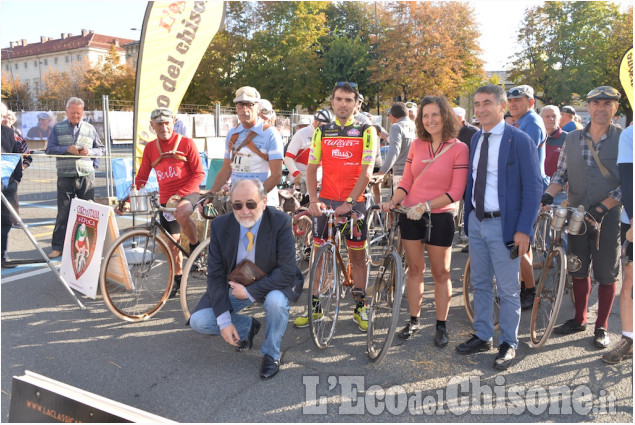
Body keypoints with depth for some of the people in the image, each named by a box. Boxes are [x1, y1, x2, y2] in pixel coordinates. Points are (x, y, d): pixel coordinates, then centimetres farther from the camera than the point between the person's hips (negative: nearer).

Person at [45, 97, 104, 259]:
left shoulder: (90, 129, 11)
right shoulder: (57, 128, 9)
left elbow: (100, 149, 15)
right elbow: (50, 149, 3)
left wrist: (89, 152, -6)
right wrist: (67, 149, -13)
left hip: (87, 176, 1)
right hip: (65, 177, -1)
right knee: (63, 212, 0)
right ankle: (57, 246, 6)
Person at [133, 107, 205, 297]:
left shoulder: (186, 143, -5)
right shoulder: (150, 148, 6)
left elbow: (199, 173, -8)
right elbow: (141, 178, 7)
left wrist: (180, 194, -20)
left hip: (188, 193, -4)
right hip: (165, 199, 5)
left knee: (181, 214, -38)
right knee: (172, 241, 10)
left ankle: (196, 246, -11)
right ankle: (178, 278, 29)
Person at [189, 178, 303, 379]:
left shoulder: (280, 222, -23)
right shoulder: (219, 226, -15)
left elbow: (287, 272, -23)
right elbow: (215, 275, -11)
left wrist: (250, 292, -27)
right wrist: (224, 321, -18)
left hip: (272, 285, -3)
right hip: (236, 286, 3)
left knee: (276, 300, -37)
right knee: (198, 321, -13)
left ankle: (271, 354, -7)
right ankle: (247, 326, 16)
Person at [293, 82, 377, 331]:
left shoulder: (366, 131, -2)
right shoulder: (322, 131, 8)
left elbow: (366, 172, -10)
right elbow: (311, 168, 6)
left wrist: (349, 202, -19)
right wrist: (313, 200, -8)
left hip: (354, 202, -2)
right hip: (326, 201, 2)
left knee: (358, 256, 6)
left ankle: (360, 308, 19)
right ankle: (315, 306, 18)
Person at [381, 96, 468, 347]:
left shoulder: (459, 148, -7)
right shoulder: (417, 145, 5)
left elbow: (456, 191, -12)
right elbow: (406, 182, 8)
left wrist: (426, 205, -21)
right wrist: (393, 201, -9)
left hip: (440, 216, -3)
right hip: (410, 215, 4)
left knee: (441, 273, 7)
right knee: (414, 269, 12)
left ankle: (441, 326, 21)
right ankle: (414, 321, 25)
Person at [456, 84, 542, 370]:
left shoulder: (520, 140, -11)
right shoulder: (476, 139, 10)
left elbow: (533, 187, -12)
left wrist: (524, 229, -17)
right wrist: (468, 216, 10)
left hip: (503, 225, -6)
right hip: (476, 221, 7)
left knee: (508, 290, 6)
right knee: (480, 284, 16)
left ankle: (508, 344, 23)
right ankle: (483, 337, 32)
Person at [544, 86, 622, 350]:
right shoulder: (572, 139, 5)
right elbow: (561, 174, 7)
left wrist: (603, 207, -19)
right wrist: (548, 194, -11)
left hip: (609, 217, -3)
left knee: (607, 274, 6)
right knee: (578, 270, 13)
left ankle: (602, 327, 21)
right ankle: (579, 319, 30)